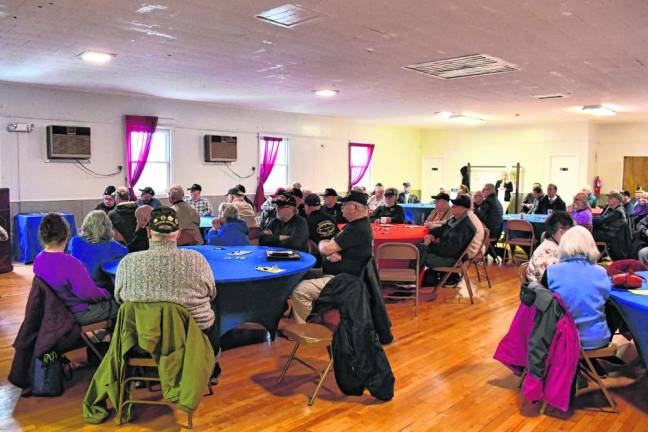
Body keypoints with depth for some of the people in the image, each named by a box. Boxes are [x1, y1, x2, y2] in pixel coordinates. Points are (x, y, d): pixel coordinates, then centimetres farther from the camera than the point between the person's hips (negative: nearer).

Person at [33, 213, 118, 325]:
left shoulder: (38, 260, -5)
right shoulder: (71, 263, -33)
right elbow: (90, 294, -26)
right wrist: (106, 294, -5)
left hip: (58, 308, 9)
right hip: (78, 314, -9)